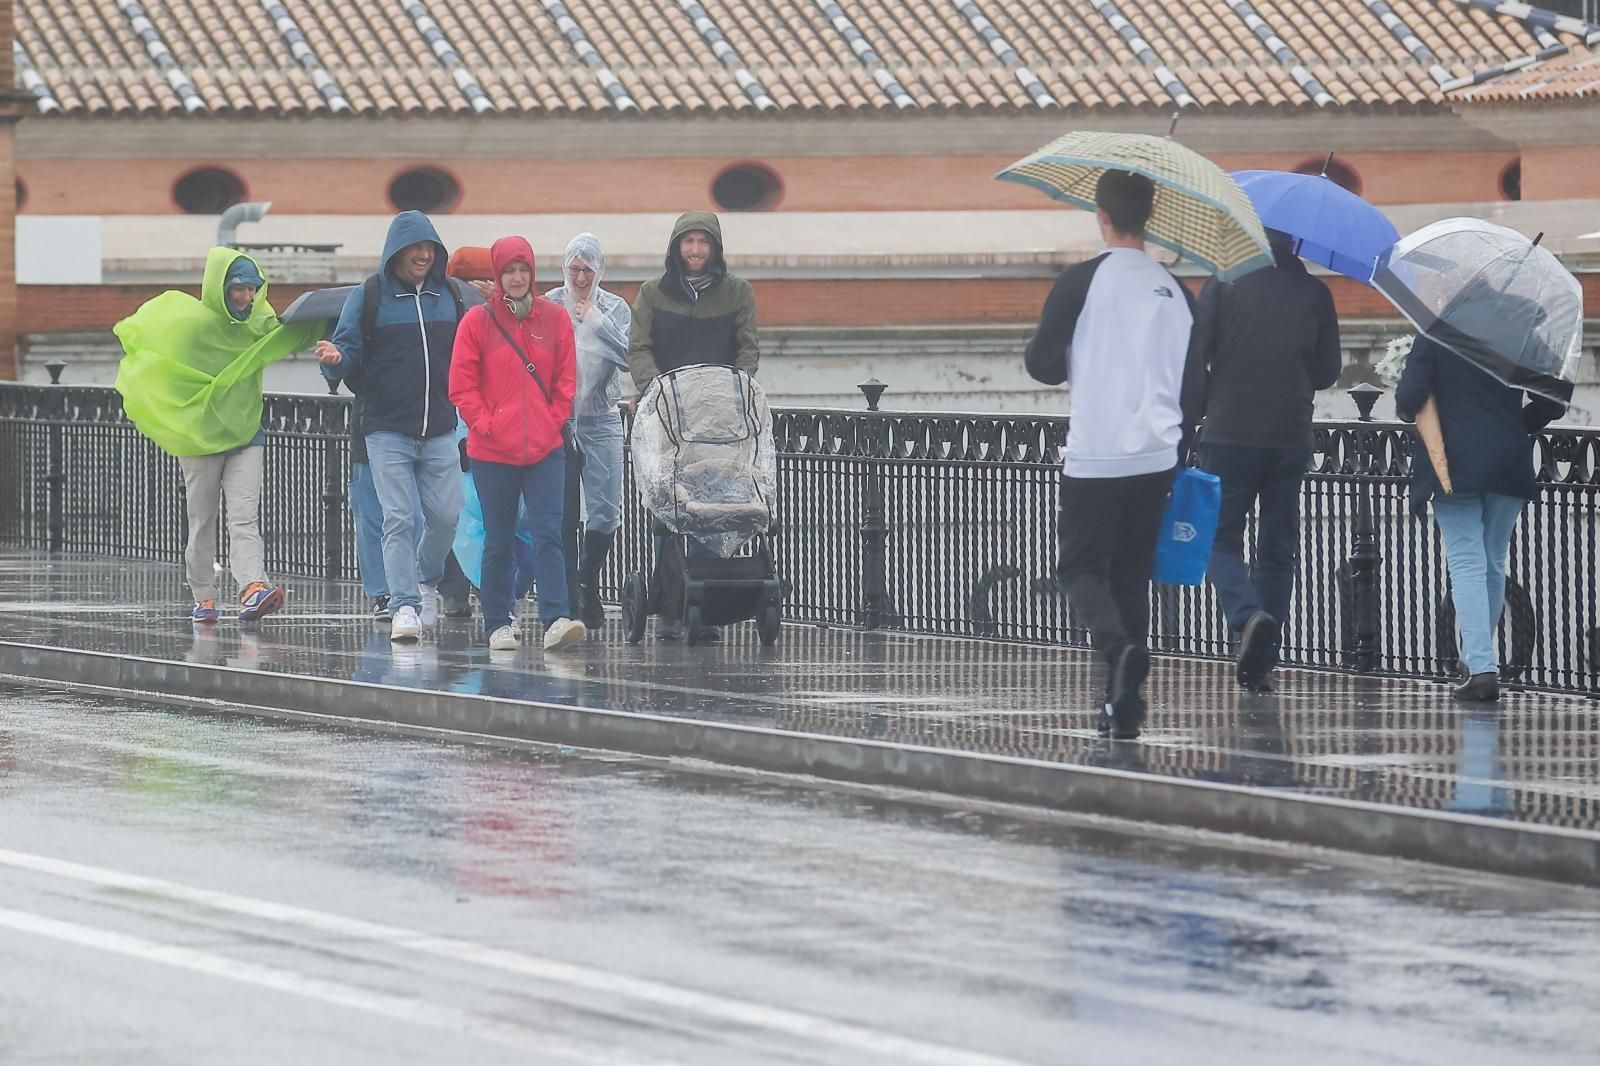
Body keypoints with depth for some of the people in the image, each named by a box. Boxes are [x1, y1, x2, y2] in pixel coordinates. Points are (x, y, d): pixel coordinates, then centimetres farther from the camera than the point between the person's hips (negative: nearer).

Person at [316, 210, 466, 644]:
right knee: (398, 520, -7)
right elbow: (350, 349, -3)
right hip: (388, 431, -3)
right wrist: (336, 358, -25)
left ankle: (427, 582, 28)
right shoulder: (369, 297, 0)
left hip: (440, 430, 3)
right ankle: (405, 606, -5)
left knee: (446, 515, 2)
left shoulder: (449, 295, 9)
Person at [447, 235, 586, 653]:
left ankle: (556, 619, -18)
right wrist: (485, 424, -8)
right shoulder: (477, 321, 0)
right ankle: (498, 625, 13)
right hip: (492, 451, -1)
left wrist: (553, 421, -2)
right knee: (498, 541, 6)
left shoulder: (554, 319, 5)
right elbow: (462, 385, -1)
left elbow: (567, 379, 8)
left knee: (548, 534, -10)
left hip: (545, 447, 1)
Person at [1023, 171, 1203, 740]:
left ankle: (1120, 647, -25)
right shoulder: (1174, 292, 8)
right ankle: (1124, 702, 7)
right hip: (1156, 457, 4)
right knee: (1133, 574, 12)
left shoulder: (1082, 282, -7)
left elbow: (1041, 365, -4)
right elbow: (1193, 383, 11)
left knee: (1082, 569, 4)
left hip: (1094, 457, -4)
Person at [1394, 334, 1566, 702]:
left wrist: (1410, 413, 10)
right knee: (1494, 564, 17)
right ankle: (1479, 657, 25)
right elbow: (1552, 404, 2)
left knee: (1466, 564, -4)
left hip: (1455, 464, -3)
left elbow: (1408, 399, -13)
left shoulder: (1433, 339, -6)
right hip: (1509, 469, 3)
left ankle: (1482, 667, -16)